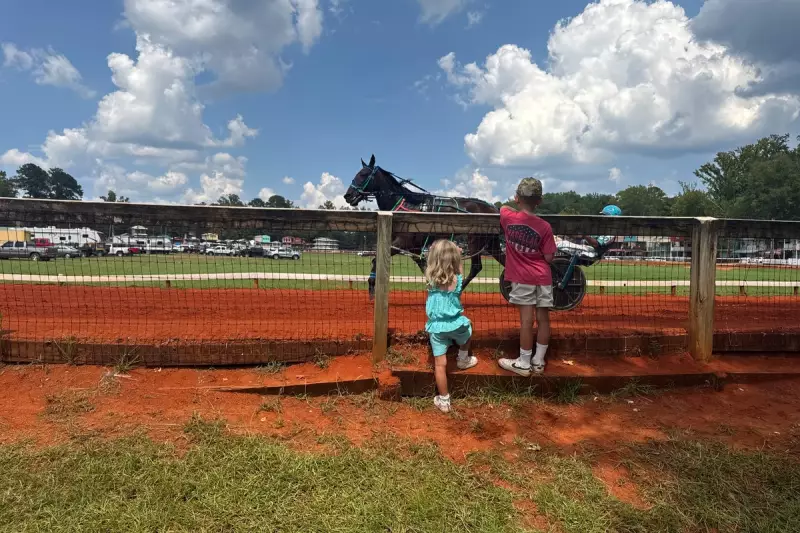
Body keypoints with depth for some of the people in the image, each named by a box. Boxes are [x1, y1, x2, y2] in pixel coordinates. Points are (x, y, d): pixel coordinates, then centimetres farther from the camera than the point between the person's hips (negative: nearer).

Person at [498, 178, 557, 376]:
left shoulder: (508, 217, -7)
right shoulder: (545, 227, -8)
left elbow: (504, 208, 18)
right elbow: (549, 258, -5)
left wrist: (516, 206, 34)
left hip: (522, 278, -1)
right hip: (543, 278, 1)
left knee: (526, 320, 1)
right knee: (543, 319, 9)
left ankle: (524, 363, 8)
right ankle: (538, 362, 19)